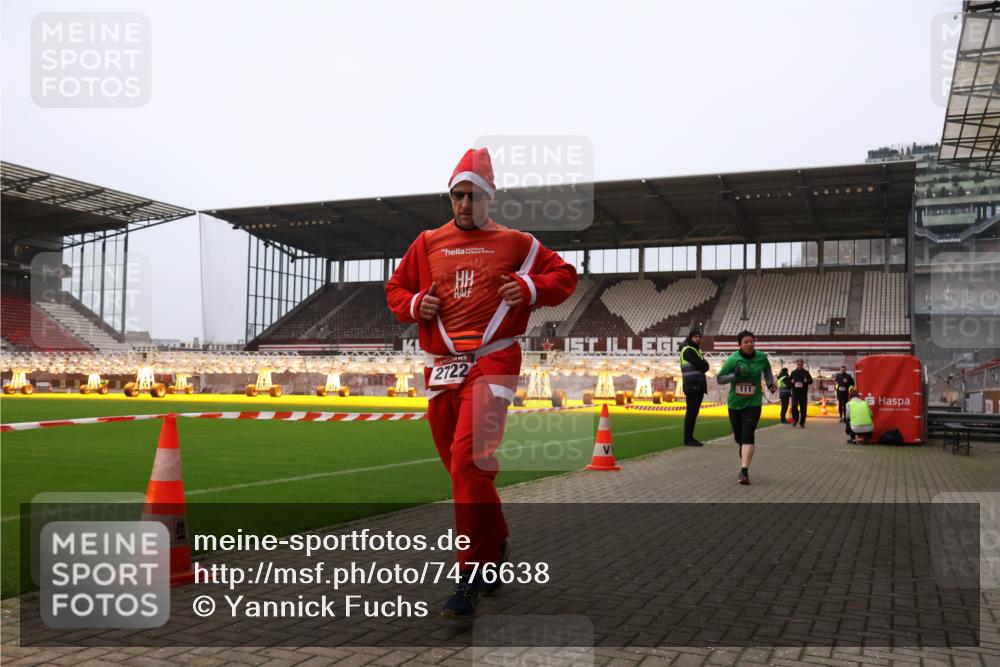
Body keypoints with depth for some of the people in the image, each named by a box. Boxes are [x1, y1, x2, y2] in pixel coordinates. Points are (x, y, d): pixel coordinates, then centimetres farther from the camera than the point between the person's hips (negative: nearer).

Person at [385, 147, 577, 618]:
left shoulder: (515, 243, 7)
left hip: (492, 361, -4)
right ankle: (495, 545, 34)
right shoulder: (428, 243, 14)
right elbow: (395, 289, 21)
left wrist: (531, 288, -7)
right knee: (462, 468, 10)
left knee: (468, 460, -18)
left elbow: (565, 275, 12)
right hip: (442, 366, 4)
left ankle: (470, 577, -12)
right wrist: (414, 304, 0)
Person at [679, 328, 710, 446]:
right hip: (692, 385, -9)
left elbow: (706, 366, 10)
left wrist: (701, 366, -7)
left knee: (694, 412, 9)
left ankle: (690, 437, 13)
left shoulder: (697, 350, 21)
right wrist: (703, 365, 1)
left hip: (699, 386, 9)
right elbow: (701, 365, -17)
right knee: (691, 412, -8)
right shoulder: (688, 350, -7)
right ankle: (688, 439, -6)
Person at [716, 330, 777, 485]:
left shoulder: (761, 357, -5)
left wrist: (770, 383, 3)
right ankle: (744, 452, 45)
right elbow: (720, 379, -8)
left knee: (748, 436, -15)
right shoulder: (733, 359, -12)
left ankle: (744, 471, -16)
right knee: (738, 436, 11)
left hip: (753, 403, -1)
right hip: (735, 403, 1)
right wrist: (734, 374, -24)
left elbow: (767, 370, 18)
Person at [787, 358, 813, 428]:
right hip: (795, 392, 1)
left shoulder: (806, 373, 4)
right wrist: (791, 381, -7)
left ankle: (802, 422, 12)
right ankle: (795, 419, 7)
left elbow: (811, 381, 9)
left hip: (803, 393, -1)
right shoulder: (793, 373, 9)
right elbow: (788, 381, 15)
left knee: (803, 408, 1)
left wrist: (806, 381, -12)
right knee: (794, 406, -15)